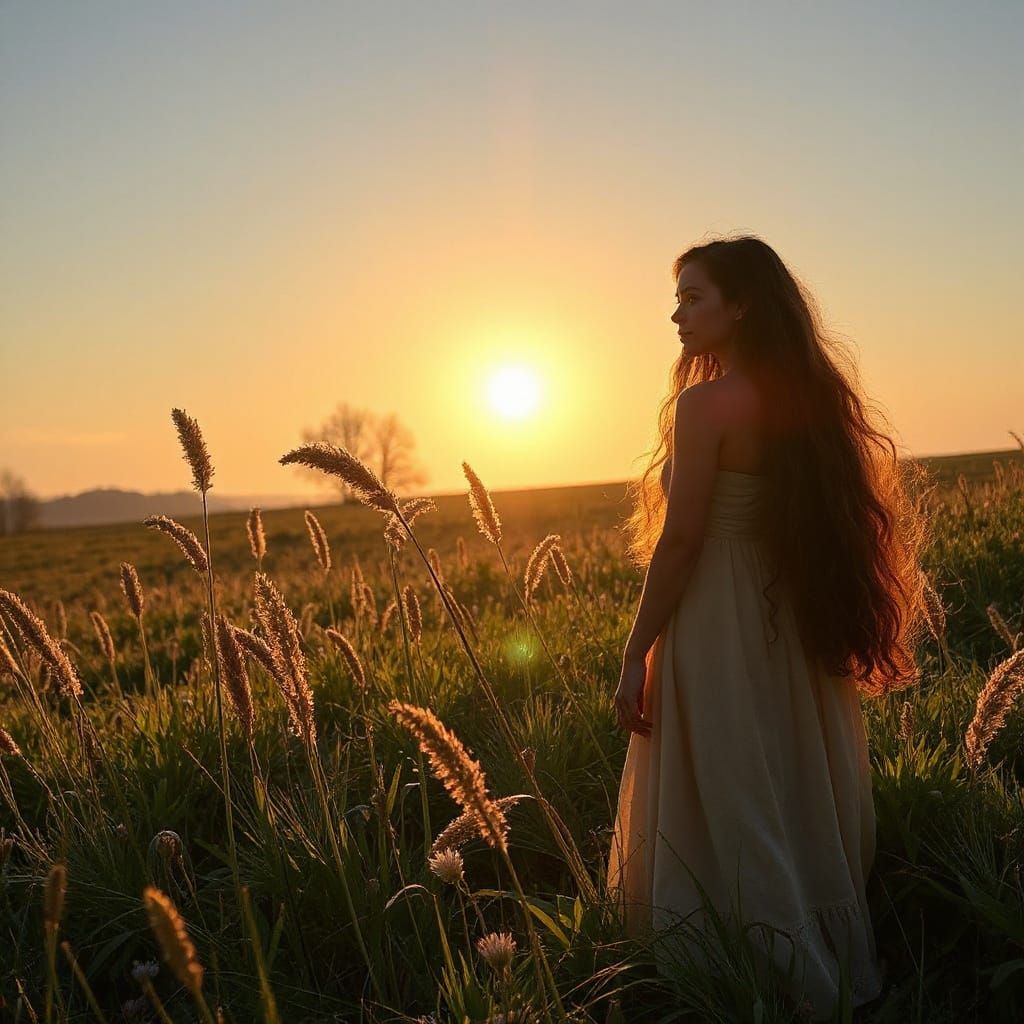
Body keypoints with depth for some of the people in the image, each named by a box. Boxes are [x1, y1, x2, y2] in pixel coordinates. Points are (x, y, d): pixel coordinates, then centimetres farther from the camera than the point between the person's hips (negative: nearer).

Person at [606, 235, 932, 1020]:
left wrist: (636, 656, -10)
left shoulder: (705, 403, -13)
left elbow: (681, 540, -16)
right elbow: (830, 525, 10)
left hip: (720, 630, -8)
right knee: (799, 805, 17)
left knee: (726, 816, 3)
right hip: (799, 633, 8)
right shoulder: (808, 398, 8)